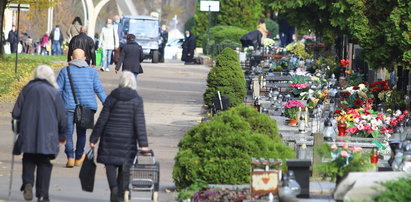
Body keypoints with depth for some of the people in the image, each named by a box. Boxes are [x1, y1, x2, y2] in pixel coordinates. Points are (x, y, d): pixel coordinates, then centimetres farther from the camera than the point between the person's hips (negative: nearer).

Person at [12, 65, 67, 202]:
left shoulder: (27, 89, 4)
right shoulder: (53, 92, 0)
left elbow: (16, 114, 3)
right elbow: (62, 117, 1)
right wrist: (62, 136, 14)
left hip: (27, 134, 1)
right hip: (47, 135, -1)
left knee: (28, 160, 14)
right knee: (44, 164, 6)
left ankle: (27, 182, -12)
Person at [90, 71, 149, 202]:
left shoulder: (112, 98, -2)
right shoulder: (137, 100, -4)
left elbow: (102, 120, -1)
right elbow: (140, 123, -8)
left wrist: (94, 138, 6)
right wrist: (143, 143, -8)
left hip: (110, 137, 0)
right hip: (128, 138, 0)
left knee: (110, 164, 5)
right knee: (124, 166, 10)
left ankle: (113, 187, -18)